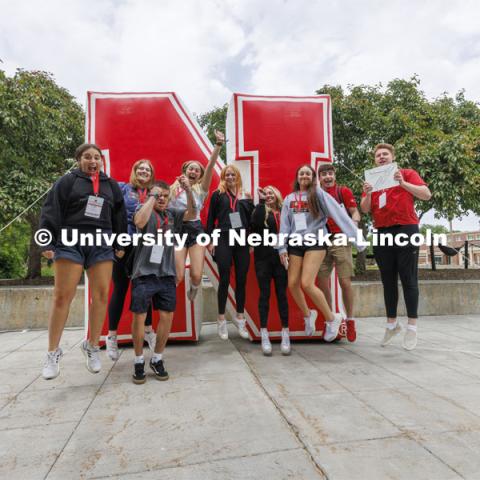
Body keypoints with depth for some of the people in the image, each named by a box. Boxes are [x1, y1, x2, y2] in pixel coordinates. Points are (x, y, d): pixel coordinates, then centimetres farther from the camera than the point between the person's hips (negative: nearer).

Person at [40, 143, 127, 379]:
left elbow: (119, 216, 17)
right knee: (62, 296, -5)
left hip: (102, 244, 3)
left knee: (102, 295, -2)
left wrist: (120, 245, 12)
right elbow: (51, 212, 1)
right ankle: (53, 351, 9)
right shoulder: (67, 181, 7)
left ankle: (92, 346, 14)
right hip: (71, 242, -3)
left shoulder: (111, 185, 17)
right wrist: (47, 243, -8)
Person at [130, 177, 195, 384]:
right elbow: (139, 222, -19)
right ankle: (139, 361, 18)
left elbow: (192, 214, 0)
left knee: (167, 316, 4)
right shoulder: (143, 208, 3)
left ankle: (157, 359, 22)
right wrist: (152, 196, -12)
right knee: (139, 317, 0)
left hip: (167, 274, 4)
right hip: (144, 273, -3)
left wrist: (188, 190, -12)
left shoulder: (172, 213, 13)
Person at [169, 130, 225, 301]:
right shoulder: (174, 189, 7)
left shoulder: (201, 189, 6)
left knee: (197, 275, -7)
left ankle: (193, 289, 32)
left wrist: (218, 145, -20)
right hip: (178, 230, 0)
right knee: (178, 276, -7)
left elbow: (210, 167, -9)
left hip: (196, 230, 1)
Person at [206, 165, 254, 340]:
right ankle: (221, 320, 13)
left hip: (242, 241, 3)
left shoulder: (245, 196, 12)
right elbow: (211, 219, 3)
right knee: (224, 280, 0)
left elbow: (251, 219, 11)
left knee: (241, 280, 6)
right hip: (223, 240, -2)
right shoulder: (217, 194, 5)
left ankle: (240, 317, 19)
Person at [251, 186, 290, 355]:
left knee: (282, 293, 3)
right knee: (264, 293, 1)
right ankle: (264, 334, 6)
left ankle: (285, 334, 10)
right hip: (263, 256, -1)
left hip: (281, 256, 1)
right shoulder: (261, 210, 7)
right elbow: (255, 222, -15)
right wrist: (261, 201, -11)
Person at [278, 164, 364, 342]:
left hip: (315, 243, -4)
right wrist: (282, 247, 5)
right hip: (295, 244, 5)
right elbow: (284, 225, 12)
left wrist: (356, 237, -14)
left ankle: (332, 318, 6)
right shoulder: (289, 199, 12)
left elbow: (339, 214, -8)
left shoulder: (319, 194, -1)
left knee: (307, 283, -16)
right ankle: (308, 314, 28)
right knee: (292, 284, 0)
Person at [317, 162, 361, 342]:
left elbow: (355, 212, -1)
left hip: (340, 240, -3)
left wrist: (353, 223, -21)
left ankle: (350, 320, 11)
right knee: (322, 282, 4)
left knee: (345, 282, -7)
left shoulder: (343, 191, 4)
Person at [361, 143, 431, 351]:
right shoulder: (371, 180, 15)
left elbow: (427, 195, -7)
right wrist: (368, 194, -12)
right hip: (382, 233, 4)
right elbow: (365, 209, 6)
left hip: (406, 231, -4)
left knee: (408, 280, -2)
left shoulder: (407, 174, 6)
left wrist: (403, 183, -19)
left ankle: (412, 327, 6)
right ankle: (391, 323, 20)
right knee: (388, 281, 9)